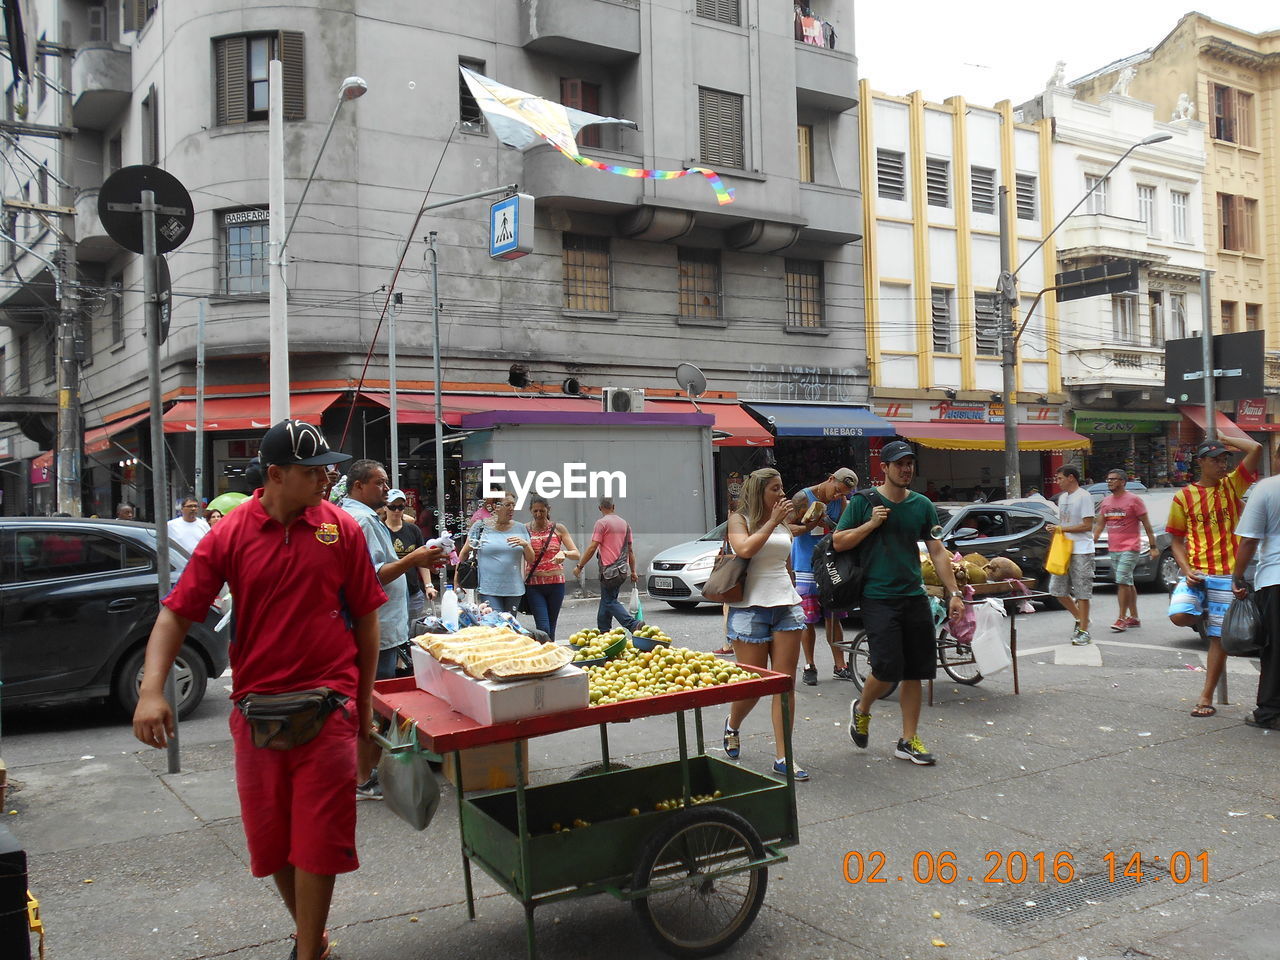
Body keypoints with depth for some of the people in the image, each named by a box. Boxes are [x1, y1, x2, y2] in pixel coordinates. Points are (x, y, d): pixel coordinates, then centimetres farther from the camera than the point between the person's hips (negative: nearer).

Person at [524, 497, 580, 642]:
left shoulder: (558, 529, 4)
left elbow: (577, 554, -3)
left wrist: (564, 553, -20)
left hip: (556, 582, 2)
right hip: (534, 584, -1)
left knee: (551, 627, 10)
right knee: (543, 627, -12)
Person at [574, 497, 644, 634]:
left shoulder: (602, 523, -9)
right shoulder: (625, 523, 13)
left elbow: (592, 548, -13)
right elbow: (630, 550, 16)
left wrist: (579, 566, -6)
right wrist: (633, 571, 20)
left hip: (608, 569, -7)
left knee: (610, 601, -4)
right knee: (606, 599, 16)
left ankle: (633, 625, -20)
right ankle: (602, 631, 19)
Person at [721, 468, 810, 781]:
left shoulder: (784, 523, 15)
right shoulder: (739, 519, 0)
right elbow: (745, 549, -21)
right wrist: (772, 522, -16)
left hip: (786, 606, 5)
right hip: (751, 608, -5)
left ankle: (783, 757, 2)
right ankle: (732, 726, 32)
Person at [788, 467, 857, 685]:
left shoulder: (841, 502, 9)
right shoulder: (803, 498, -6)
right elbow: (788, 528, -9)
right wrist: (810, 526, -25)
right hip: (806, 568, -4)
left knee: (833, 618, 8)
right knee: (808, 620, -1)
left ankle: (840, 666, 14)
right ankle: (809, 667, 10)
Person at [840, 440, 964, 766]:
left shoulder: (922, 505, 8)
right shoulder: (864, 502, -1)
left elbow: (937, 552, 8)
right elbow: (839, 542, -1)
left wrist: (954, 593, 2)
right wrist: (871, 524, -13)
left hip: (914, 597, 4)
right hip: (878, 597, -4)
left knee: (914, 672, 6)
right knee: (888, 669, -10)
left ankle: (908, 741, 17)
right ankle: (862, 709, 21)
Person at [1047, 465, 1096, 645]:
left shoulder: (1084, 496, -10)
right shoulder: (1062, 497, 16)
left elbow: (1087, 525, -15)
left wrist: (1062, 529, -14)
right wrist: (1054, 528, 1)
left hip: (1082, 551, -8)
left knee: (1082, 592, -3)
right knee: (1056, 590, 7)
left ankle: (1083, 631, 3)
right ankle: (1080, 618, 24)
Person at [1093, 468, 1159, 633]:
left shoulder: (1134, 500, -6)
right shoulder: (1106, 501, 12)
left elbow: (1146, 525, -5)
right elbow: (1099, 525, 14)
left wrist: (1153, 547, -8)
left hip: (1129, 549, -7)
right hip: (1112, 550, 7)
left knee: (1122, 581, -13)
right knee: (1128, 583, 12)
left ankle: (1121, 618, -10)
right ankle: (1134, 617, 18)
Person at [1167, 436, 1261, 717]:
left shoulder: (1232, 485, 5)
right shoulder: (1184, 496, 3)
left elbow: (1256, 449, -7)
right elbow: (1176, 540, 6)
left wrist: (1226, 440, 6)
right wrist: (1186, 570, -9)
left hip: (1227, 575, 0)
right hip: (1196, 573, 0)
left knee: (1219, 639, 2)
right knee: (1179, 615, -25)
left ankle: (1206, 698, 11)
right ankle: (1202, 617, 11)